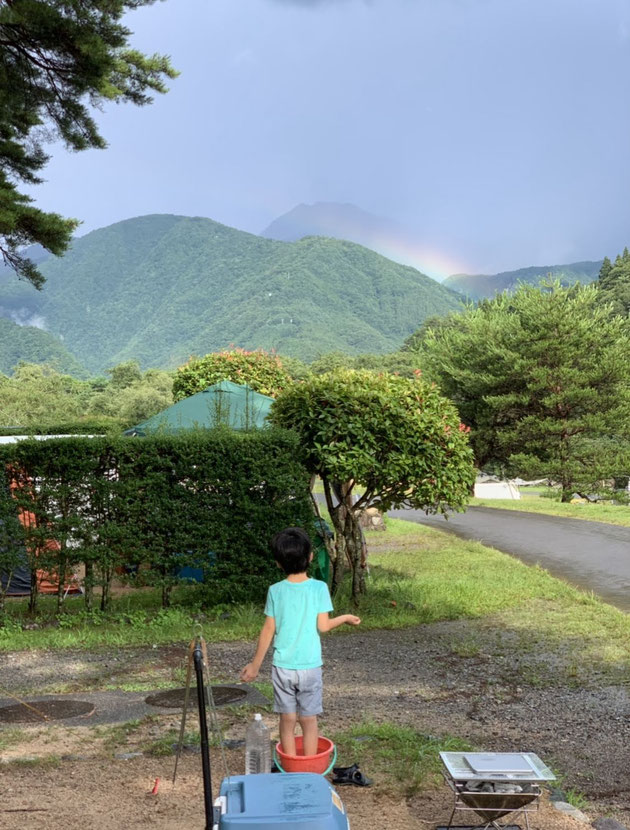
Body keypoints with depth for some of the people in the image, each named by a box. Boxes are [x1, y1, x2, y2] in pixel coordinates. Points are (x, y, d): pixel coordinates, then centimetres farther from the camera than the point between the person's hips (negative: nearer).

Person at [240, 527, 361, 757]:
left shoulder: (275, 591, -5)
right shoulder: (319, 588, -9)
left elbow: (268, 631, -2)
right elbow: (322, 626, -9)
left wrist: (255, 665, 7)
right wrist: (345, 618, 10)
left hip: (282, 667, 1)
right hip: (310, 666, -1)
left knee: (287, 721, 11)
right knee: (309, 721, 11)